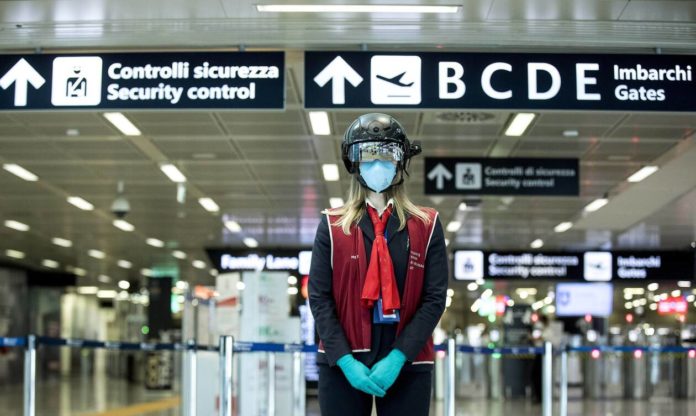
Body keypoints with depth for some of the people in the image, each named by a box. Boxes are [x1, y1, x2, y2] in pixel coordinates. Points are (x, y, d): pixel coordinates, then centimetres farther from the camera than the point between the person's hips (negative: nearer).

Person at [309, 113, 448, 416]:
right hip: (342, 365, 0)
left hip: (407, 365, 0)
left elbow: (435, 299, -2)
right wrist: (345, 360, -12)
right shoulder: (333, 226, 5)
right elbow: (319, 298, 0)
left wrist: (398, 357, -13)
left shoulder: (426, 227, 4)